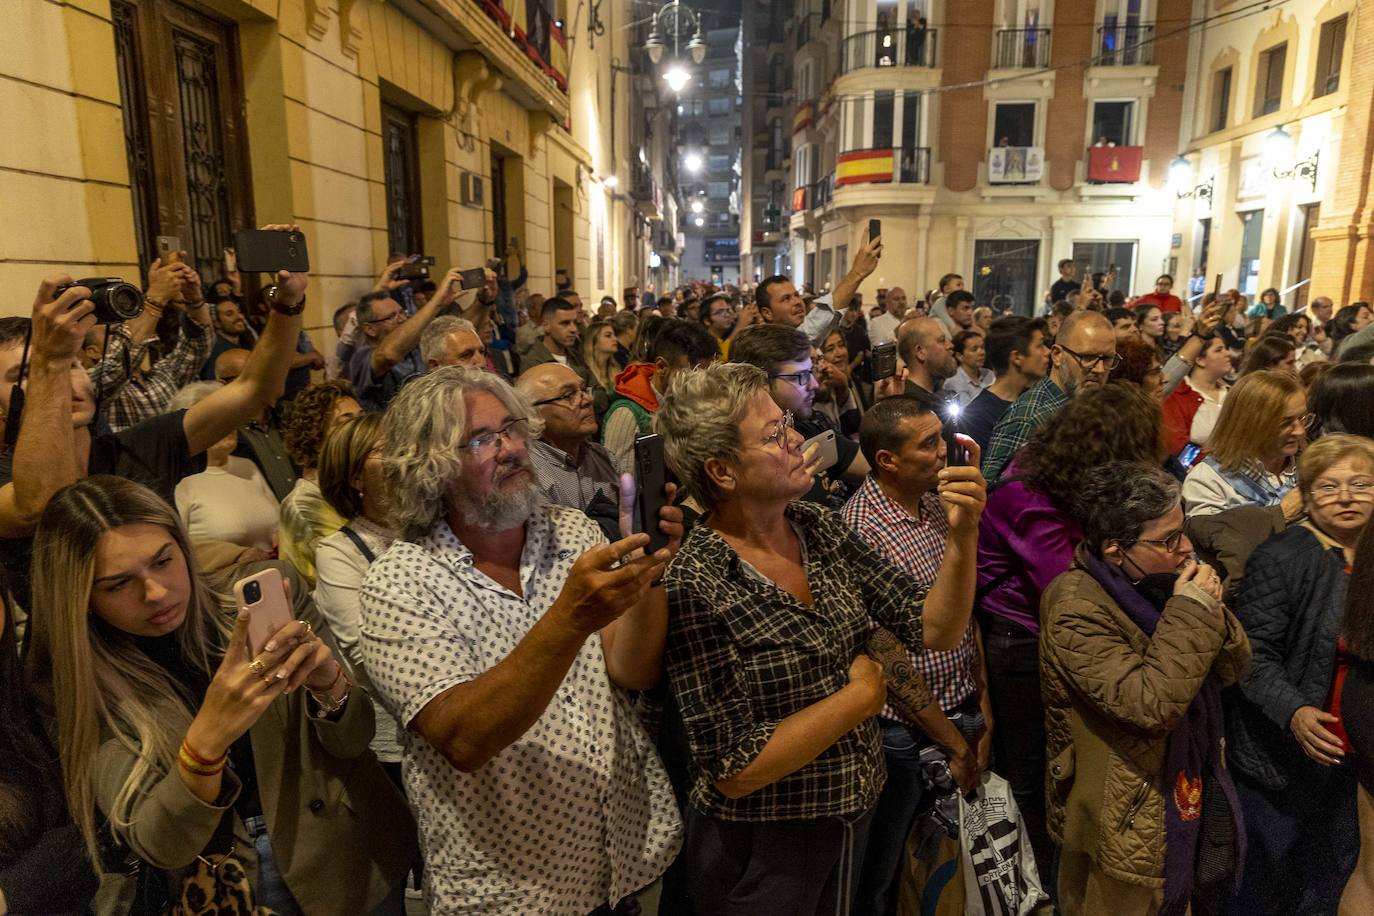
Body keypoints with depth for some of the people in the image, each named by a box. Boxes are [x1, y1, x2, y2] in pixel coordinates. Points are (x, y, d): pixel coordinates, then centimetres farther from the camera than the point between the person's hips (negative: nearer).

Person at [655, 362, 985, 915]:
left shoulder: (820, 529, -7)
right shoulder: (696, 588, -25)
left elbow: (937, 631, -5)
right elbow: (735, 769, -23)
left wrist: (962, 535, -21)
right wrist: (859, 695, -18)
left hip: (852, 818, 6)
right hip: (761, 849, -6)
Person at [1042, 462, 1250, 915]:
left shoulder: (1160, 582, -1)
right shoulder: (1075, 608, -26)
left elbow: (1233, 668, 3)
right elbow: (1149, 705, -32)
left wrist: (1211, 612, -17)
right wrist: (1191, 613, -27)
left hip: (1187, 793, 7)